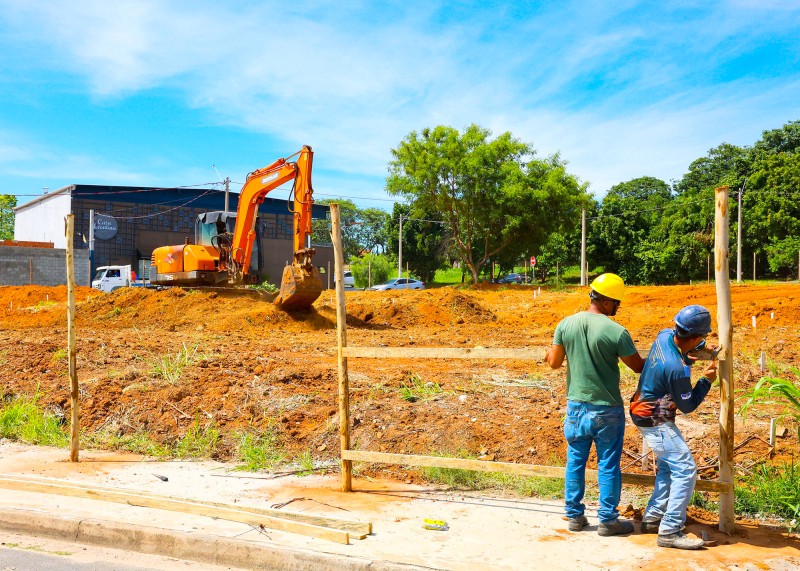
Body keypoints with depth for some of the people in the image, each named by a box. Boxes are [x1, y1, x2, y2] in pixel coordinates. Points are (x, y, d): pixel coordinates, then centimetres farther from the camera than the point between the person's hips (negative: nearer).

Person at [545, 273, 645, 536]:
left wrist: (550, 353, 24)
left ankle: (574, 515, 24)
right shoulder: (616, 332, -17)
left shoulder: (565, 324, -5)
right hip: (607, 409, -4)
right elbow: (638, 367, -6)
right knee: (608, 465, 9)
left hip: (576, 406, 4)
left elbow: (554, 362, 2)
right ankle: (608, 520, 18)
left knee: (575, 461, 14)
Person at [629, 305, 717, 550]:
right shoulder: (678, 369, -32)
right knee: (685, 471, -8)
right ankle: (669, 532, -6)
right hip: (656, 422, -10)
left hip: (643, 411, 10)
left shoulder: (665, 335, -9)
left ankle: (652, 518, 27)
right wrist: (706, 380, -7)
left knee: (667, 466, 21)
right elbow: (687, 406, -14)